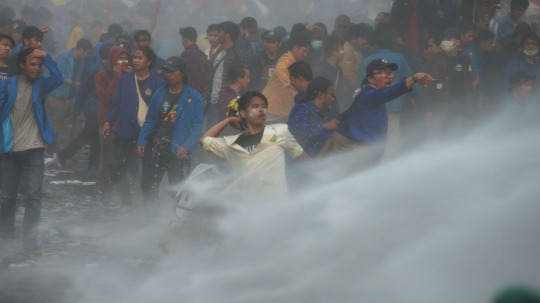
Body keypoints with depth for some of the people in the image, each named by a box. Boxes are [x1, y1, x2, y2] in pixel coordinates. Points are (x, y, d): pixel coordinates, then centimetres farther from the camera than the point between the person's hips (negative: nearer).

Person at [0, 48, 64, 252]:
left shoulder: (41, 85, 4)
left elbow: (59, 79, -15)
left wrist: (46, 58, -19)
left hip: (34, 150, 0)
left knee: (33, 195, -10)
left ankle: (29, 241, -8)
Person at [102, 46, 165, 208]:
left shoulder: (157, 83, -3)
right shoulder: (125, 80, 7)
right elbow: (117, 103, 9)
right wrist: (108, 121, -3)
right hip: (127, 132, 3)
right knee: (118, 169, -2)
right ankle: (126, 203, 11)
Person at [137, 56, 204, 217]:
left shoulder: (193, 97, -4)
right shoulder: (160, 93, 10)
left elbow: (197, 126, -8)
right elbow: (150, 120, 13)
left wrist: (186, 146, -20)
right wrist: (142, 141, 2)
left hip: (177, 153, -5)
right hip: (156, 149, 5)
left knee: (177, 191, 0)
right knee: (148, 185, 7)